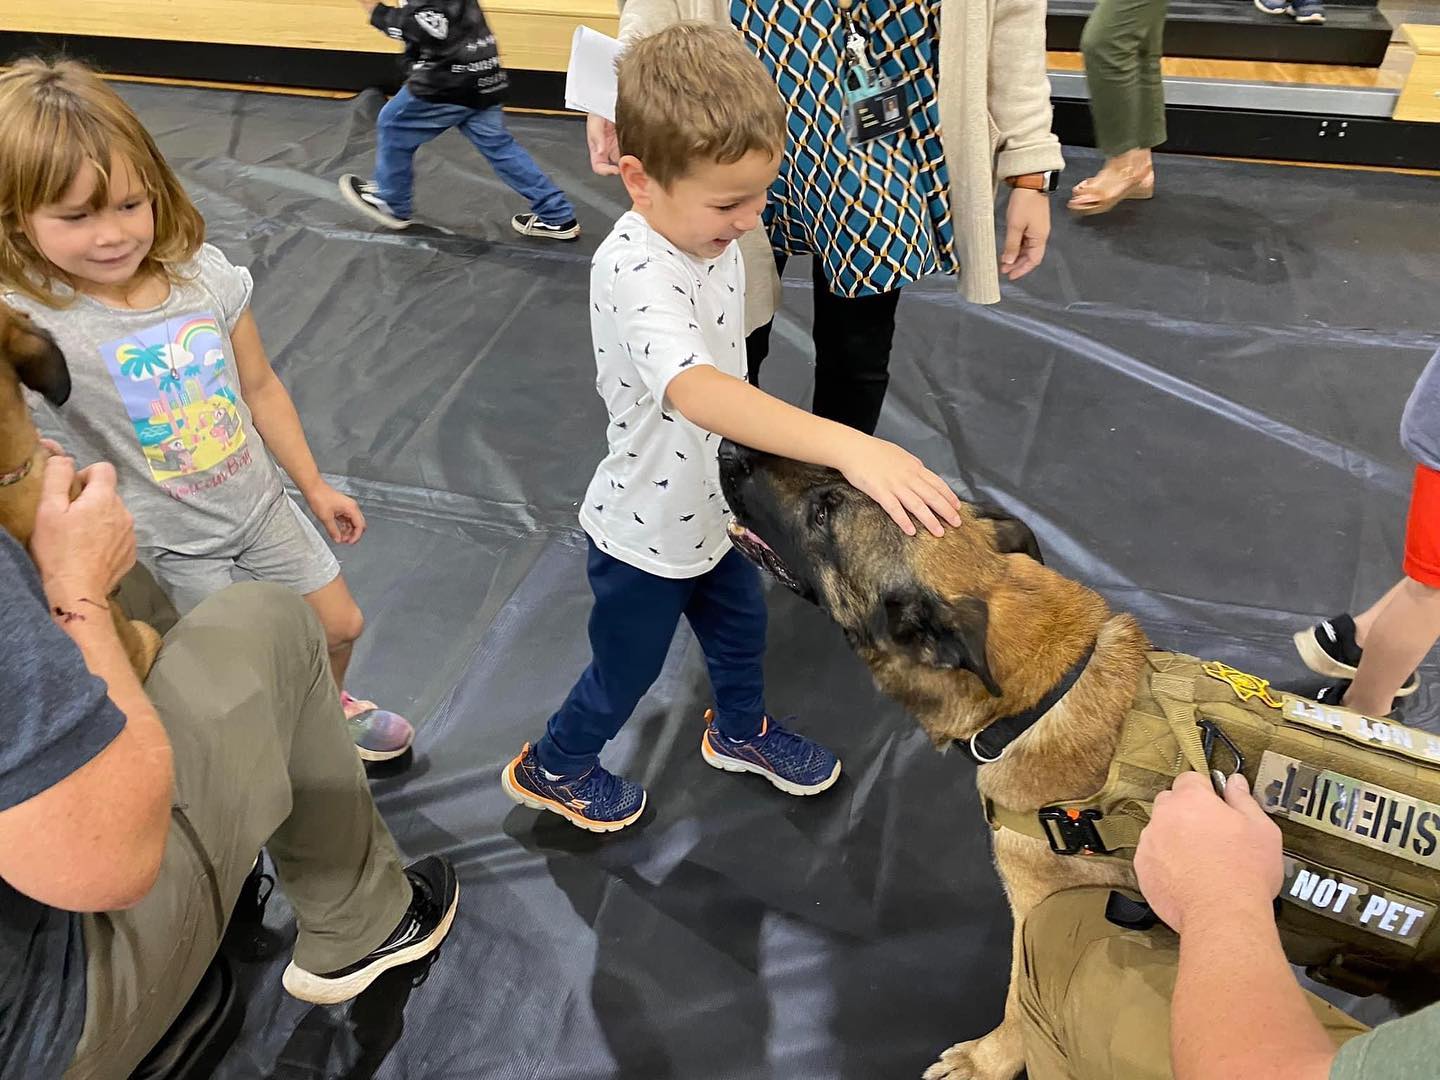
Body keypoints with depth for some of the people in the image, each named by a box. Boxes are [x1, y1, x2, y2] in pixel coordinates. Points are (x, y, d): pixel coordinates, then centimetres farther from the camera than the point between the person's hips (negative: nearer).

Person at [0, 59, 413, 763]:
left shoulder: (203, 273, -14)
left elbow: (260, 388, 0)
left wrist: (314, 487, 8)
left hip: (260, 503, 4)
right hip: (170, 545, -4)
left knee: (340, 627, 22)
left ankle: (330, 711, 55)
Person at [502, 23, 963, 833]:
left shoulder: (708, 233, -8)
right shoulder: (637, 273, -36)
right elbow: (697, 392, -54)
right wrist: (846, 446, -65)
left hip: (712, 507, 7)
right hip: (646, 534, -7)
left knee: (741, 629, 28)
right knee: (628, 672, 17)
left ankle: (740, 730, 58)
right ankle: (553, 768, 47)